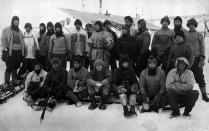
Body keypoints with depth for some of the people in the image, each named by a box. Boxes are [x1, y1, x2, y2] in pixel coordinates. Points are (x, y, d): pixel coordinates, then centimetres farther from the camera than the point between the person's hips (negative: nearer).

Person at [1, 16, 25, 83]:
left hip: (19, 52, 5)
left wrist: (23, 52, 13)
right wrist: (4, 50, -11)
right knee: (9, 68, -4)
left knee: (15, 68, 11)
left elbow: (22, 42, 19)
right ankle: (6, 83, 3)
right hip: (10, 52, -5)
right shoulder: (6, 30, 2)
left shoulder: (20, 31, 17)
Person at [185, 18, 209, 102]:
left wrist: (202, 59, -6)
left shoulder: (199, 35, 8)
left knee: (200, 77, -3)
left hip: (197, 59, -1)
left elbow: (202, 47, 3)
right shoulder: (185, 35, 11)